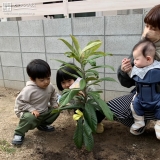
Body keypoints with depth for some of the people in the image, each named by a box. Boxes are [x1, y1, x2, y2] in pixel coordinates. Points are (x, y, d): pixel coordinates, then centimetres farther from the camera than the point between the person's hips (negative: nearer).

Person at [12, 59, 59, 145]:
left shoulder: (50, 86, -8)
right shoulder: (28, 90, -29)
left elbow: (53, 95, 14)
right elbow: (20, 103, -23)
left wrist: (54, 104, 2)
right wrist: (31, 109, -30)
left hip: (44, 112, 7)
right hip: (29, 113, -7)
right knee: (29, 118, -37)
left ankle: (42, 125, 22)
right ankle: (19, 133, -7)